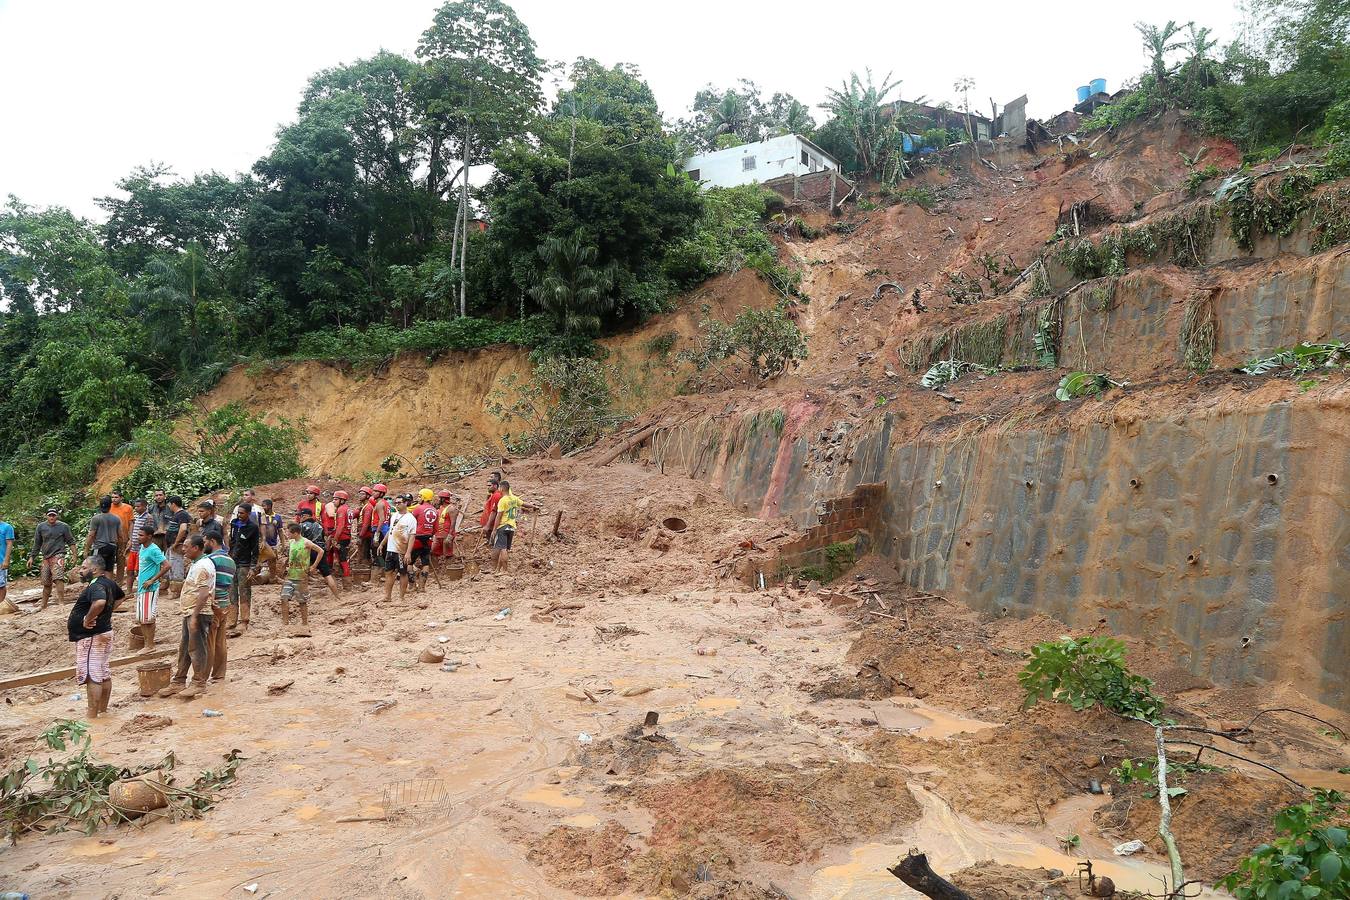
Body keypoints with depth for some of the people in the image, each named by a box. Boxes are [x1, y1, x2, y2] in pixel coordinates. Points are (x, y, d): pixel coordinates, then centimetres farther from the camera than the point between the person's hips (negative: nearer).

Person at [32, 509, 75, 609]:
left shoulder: (63, 526, 0)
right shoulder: (41, 527, 8)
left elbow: (71, 542, 4)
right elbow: (37, 543, 16)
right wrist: (32, 557, 14)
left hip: (58, 555, -4)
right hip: (46, 557, 4)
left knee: (58, 578, -22)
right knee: (46, 582, 12)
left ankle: (61, 602, -26)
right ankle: (43, 605, 23)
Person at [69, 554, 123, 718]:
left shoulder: (96, 586, -21)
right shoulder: (109, 583, 9)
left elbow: (100, 602, -43)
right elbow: (120, 597, 29)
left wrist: (88, 619, -28)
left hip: (91, 637, -10)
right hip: (104, 633, 10)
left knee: (92, 677, -5)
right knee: (104, 675, 15)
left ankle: (92, 716, -2)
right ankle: (103, 710, 25)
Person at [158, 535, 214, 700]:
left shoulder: (203, 566, -18)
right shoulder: (196, 564, 16)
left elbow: (204, 593, -24)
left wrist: (194, 616, -25)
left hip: (198, 613, -11)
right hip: (189, 612, 11)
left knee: (196, 648, -4)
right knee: (184, 648, 15)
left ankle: (199, 684, 3)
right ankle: (179, 682, 23)